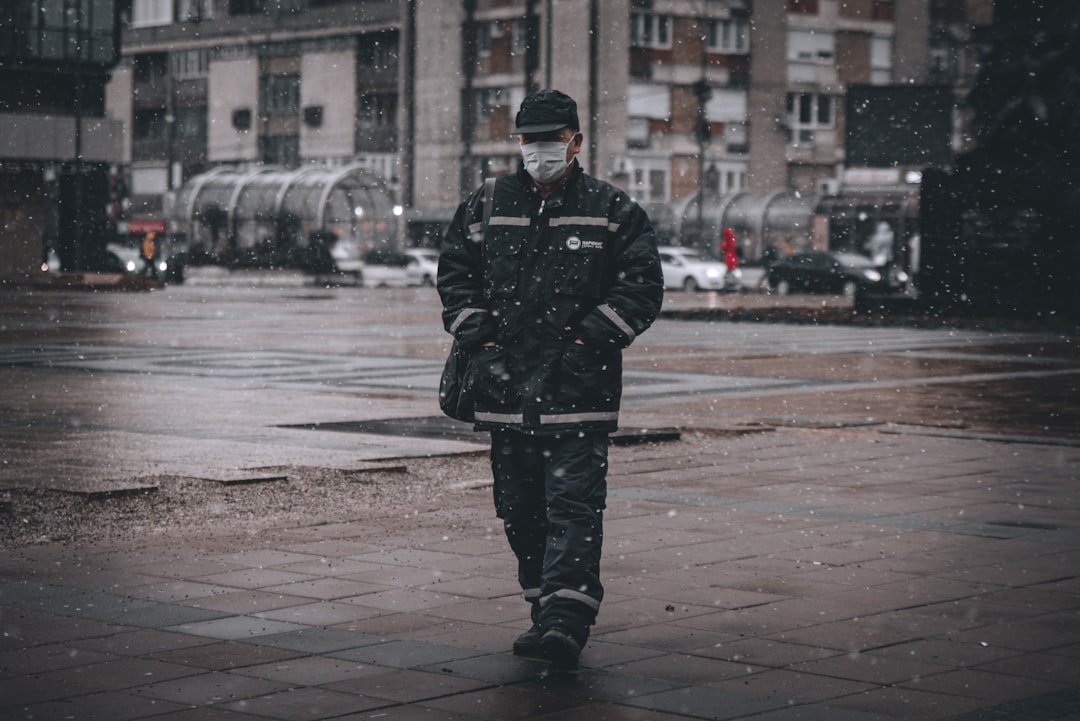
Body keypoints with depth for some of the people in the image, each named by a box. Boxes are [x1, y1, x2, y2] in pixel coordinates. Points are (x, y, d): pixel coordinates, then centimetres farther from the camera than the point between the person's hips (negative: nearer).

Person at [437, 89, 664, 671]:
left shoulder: (613, 211, 3)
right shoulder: (485, 208, 11)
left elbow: (642, 286, 1)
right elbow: (454, 273, 15)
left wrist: (592, 341, -10)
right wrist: (478, 336, 1)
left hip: (579, 389, -4)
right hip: (506, 385, 4)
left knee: (574, 505, -12)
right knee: (520, 510, 10)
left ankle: (565, 623, -17)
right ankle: (547, 612, 22)